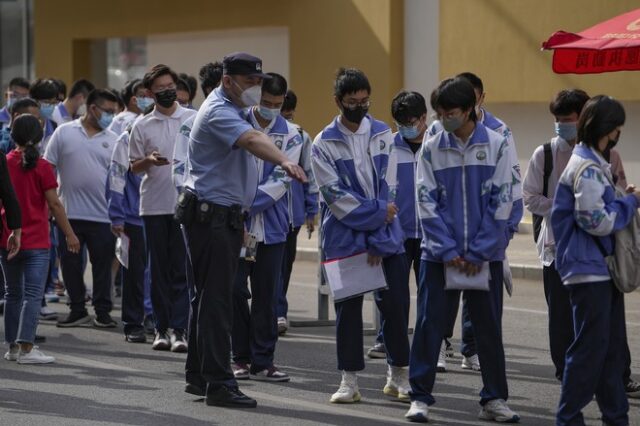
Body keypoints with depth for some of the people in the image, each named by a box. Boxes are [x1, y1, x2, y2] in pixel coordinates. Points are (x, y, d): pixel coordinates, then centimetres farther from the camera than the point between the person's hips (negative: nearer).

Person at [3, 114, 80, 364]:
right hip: (36, 241, -4)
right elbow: (54, 204, -10)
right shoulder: (42, 167, -8)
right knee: (33, 295, -4)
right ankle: (26, 349, -12)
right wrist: (69, 234, -2)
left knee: (13, 294, 16)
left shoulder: (5, 163, 2)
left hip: (8, 240, 4)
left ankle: (13, 346, 19)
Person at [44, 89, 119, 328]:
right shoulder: (64, 133, 3)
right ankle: (77, 310, 18)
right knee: (70, 264, 6)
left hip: (102, 216, 1)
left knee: (103, 265, 4)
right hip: (69, 213, 0)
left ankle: (103, 312, 14)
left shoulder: (112, 140, 7)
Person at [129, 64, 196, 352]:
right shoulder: (142, 126, 6)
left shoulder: (194, 119, 4)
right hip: (154, 206, 1)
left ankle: (179, 329, -5)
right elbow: (133, 167, 9)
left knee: (182, 270, -4)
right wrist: (150, 161, -11)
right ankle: (162, 328, 13)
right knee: (159, 270, 6)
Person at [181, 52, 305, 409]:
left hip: (227, 215, 10)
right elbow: (251, 140, -37)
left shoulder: (236, 110, 16)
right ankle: (218, 383, -11)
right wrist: (284, 161, -55)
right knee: (217, 299, -11)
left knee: (211, 297, 13)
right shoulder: (218, 112, -17)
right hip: (211, 215, -10)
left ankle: (199, 376, 20)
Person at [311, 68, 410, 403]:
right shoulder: (324, 144, -1)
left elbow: (388, 188, -1)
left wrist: (378, 239, -8)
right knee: (348, 308, 3)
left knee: (396, 304, 2)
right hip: (345, 236, -2)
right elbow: (335, 194, -9)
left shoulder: (383, 134, 4)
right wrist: (378, 212, -14)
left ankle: (397, 375, 17)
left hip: (386, 236, 2)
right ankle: (349, 380, 11)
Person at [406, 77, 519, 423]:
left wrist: (479, 252, -9)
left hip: (485, 254, 0)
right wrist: (447, 250, -10)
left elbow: (501, 202, -5)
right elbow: (427, 203, -2)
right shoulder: (431, 148, -1)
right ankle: (420, 397, 9)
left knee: (489, 328, 7)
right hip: (440, 253, 0)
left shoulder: (497, 145, -3)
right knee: (429, 325, 1)